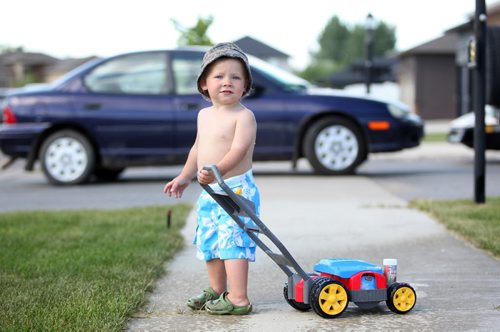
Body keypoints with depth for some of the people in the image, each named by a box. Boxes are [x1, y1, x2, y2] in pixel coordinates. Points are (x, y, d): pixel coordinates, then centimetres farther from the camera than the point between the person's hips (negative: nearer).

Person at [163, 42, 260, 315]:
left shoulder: (244, 116, -13)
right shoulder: (204, 115, 12)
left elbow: (239, 149, -26)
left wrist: (217, 170, -39)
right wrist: (184, 177, 29)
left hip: (236, 190, -9)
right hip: (210, 193, 9)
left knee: (233, 241, -13)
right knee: (209, 241, 18)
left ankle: (238, 299, -11)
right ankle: (217, 290, 33)